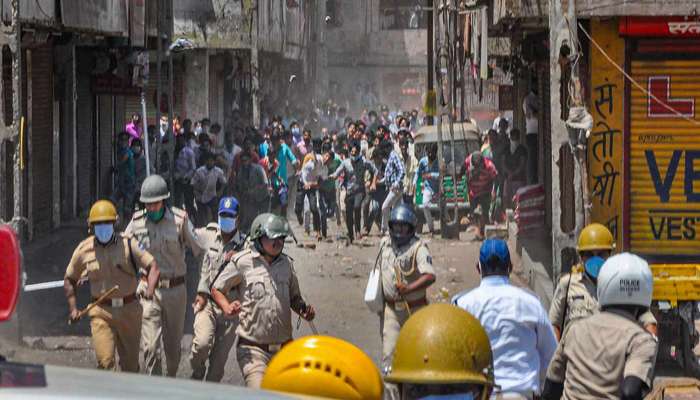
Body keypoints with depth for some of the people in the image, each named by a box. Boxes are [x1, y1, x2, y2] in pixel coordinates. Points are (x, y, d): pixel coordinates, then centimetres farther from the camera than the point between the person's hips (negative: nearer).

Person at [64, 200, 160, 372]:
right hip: (101, 312, -1)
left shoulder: (128, 244, -3)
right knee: (105, 361, -16)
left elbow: (153, 267, -4)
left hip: (129, 310, 1)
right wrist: (72, 309, 3)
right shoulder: (84, 250, 0)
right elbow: (69, 280, 14)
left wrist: (150, 289, -24)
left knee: (130, 362, 11)